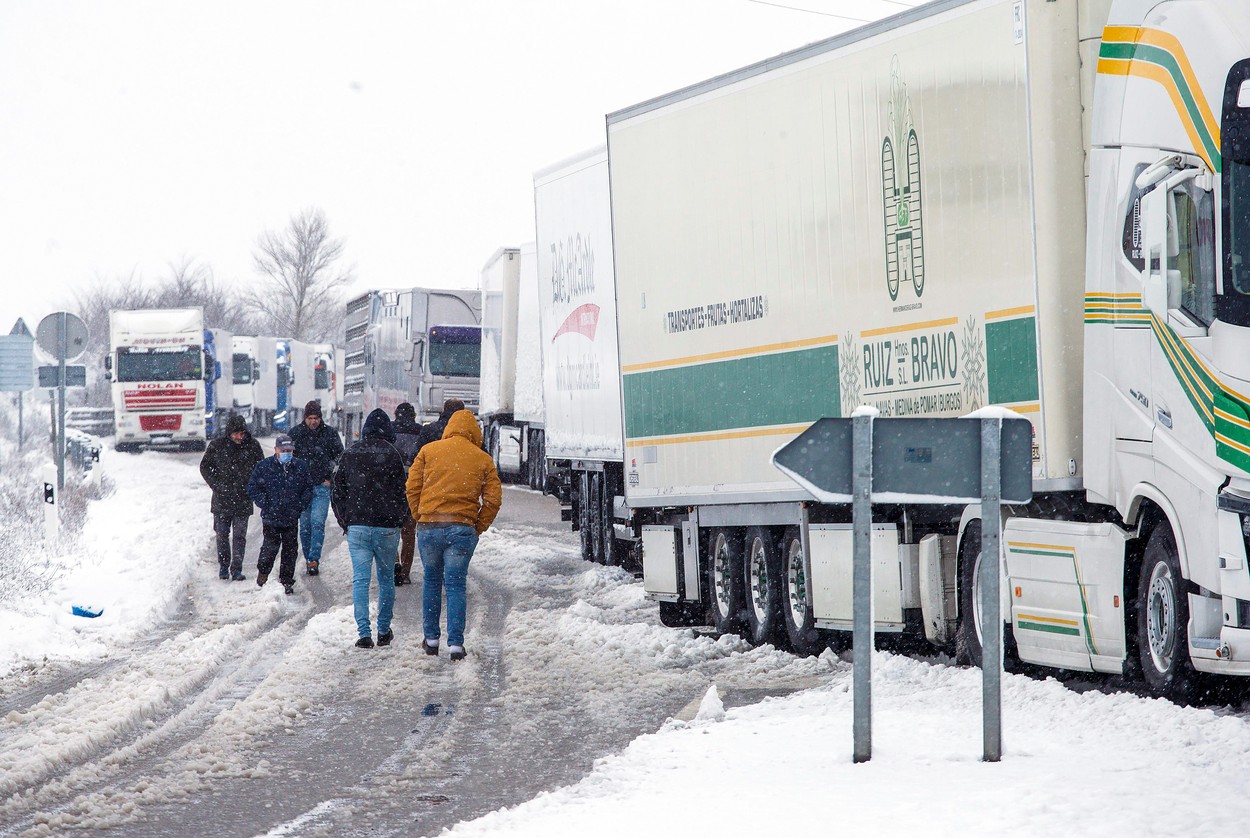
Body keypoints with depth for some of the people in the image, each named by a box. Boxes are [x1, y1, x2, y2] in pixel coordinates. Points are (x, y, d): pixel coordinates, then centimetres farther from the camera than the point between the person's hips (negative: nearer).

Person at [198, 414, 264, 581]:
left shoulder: (253, 446, -3)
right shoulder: (217, 445, -5)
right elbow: (205, 467, 5)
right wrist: (217, 486, -5)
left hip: (243, 499, 0)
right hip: (222, 498, 0)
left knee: (240, 535, -1)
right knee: (222, 534, 7)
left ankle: (236, 569, 3)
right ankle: (223, 565, 23)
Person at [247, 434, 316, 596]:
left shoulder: (300, 467, 5)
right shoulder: (263, 466, -3)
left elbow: (308, 488, 13)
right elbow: (253, 489, 2)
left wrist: (301, 504, 1)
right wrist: (265, 504, -6)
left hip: (292, 517, 3)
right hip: (271, 517, -3)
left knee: (290, 549, 6)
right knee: (271, 545, -8)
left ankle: (287, 581, 18)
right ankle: (263, 571, 19)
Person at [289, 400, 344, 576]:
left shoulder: (330, 433, 1)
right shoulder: (295, 433, 3)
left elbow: (340, 456, 9)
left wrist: (330, 477, 1)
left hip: (322, 487, -2)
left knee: (318, 523, -14)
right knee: (304, 525, 6)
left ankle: (314, 560, -15)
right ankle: (309, 558, 17)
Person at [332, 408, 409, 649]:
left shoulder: (349, 455, 4)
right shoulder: (392, 455, -4)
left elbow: (337, 491, 7)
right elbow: (401, 491, -3)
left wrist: (345, 522, 15)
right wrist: (399, 520, 11)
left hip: (356, 527, 1)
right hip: (386, 527, -1)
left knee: (360, 579, 0)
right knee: (386, 578, 12)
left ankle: (364, 633, -9)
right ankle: (383, 631, 16)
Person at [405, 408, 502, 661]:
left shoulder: (428, 451, 5)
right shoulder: (483, 459, 5)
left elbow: (412, 488, 3)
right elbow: (493, 499, 1)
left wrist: (420, 518, 13)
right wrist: (478, 527, 10)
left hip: (428, 526, 1)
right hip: (462, 530, -1)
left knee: (431, 579, 17)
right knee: (456, 584, 4)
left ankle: (431, 638, 20)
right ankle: (455, 643, -3)